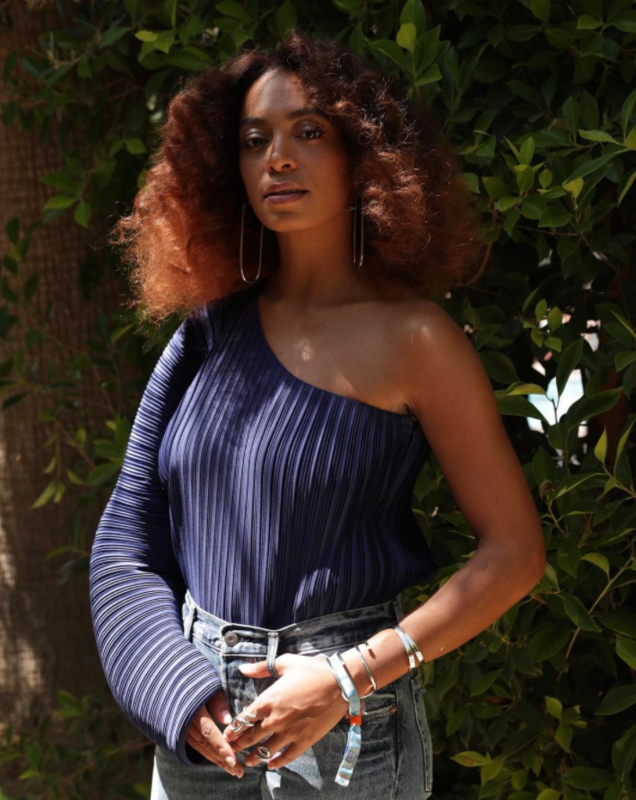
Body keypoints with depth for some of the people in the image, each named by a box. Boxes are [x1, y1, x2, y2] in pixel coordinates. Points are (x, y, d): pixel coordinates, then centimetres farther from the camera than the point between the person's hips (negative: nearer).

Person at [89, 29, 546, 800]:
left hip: (347, 734, -3)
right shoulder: (211, 332, 3)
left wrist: (351, 677, -16)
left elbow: (514, 549, -10)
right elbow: (128, 536, 4)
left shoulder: (411, 338, -9)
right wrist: (181, 694, -9)